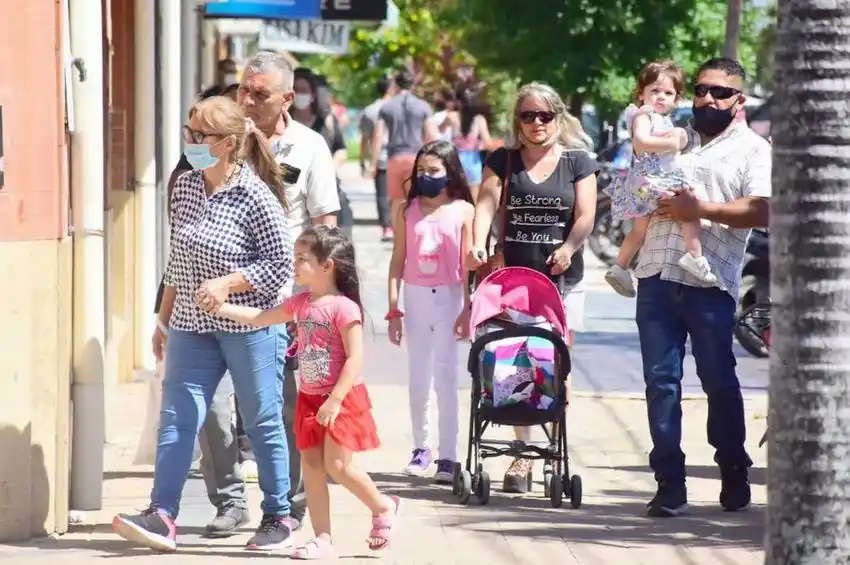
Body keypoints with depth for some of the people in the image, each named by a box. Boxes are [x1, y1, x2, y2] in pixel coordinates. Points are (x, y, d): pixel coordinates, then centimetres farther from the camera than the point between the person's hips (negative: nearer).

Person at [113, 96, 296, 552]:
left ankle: (278, 517, 17)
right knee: (177, 415, -3)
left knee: (262, 420, 5)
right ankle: (162, 514, -6)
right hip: (192, 326, 6)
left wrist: (227, 284, -21)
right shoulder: (185, 186, 7)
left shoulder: (256, 197, -13)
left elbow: (281, 264, -11)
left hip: (250, 326, -6)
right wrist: (164, 318, 17)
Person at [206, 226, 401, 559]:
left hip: (342, 398, -8)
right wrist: (221, 308, 7)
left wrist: (334, 400, -23)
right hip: (309, 398, 8)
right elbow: (259, 318, 16)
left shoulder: (343, 307, -17)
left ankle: (384, 507, 13)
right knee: (311, 466, 5)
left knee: (337, 465, -11)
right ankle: (322, 538, 9)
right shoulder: (300, 304, 7)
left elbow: (355, 359, -20)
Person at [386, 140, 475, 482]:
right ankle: (420, 447, 22)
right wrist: (393, 309, 1)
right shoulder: (408, 211, 4)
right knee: (418, 378, 8)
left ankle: (447, 455, 3)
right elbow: (397, 261, 5)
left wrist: (467, 309, -8)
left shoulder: (463, 211, -2)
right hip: (416, 298, 2)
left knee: (446, 378, 0)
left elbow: (468, 264, -3)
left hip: (450, 299, -2)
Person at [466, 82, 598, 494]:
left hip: (561, 279, -1)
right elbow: (486, 204, -4)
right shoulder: (503, 161, 9)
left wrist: (568, 248, -19)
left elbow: (585, 216, -1)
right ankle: (522, 453, 2)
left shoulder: (578, 162, 7)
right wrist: (478, 244, -23)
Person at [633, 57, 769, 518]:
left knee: (719, 382, 2)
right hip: (656, 277, 5)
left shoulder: (753, 149, 5)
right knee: (660, 381, 0)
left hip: (710, 283, -5)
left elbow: (763, 210, -11)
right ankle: (669, 483, 2)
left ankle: (734, 475, 17)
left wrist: (702, 210, -14)